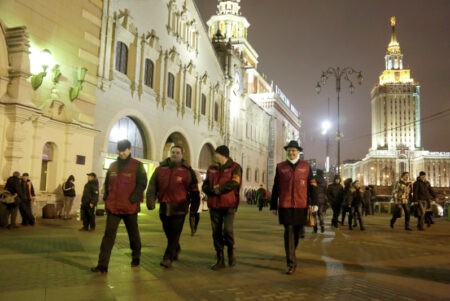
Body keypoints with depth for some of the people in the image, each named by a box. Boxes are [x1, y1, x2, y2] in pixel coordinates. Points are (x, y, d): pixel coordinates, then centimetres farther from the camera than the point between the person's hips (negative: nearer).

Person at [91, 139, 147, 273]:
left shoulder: (137, 166, -4)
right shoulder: (112, 166, 10)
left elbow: (142, 184, -10)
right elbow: (107, 184, 18)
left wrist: (133, 199, -17)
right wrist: (106, 199, 7)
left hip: (130, 207, -3)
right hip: (113, 207, 3)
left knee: (133, 234, 14)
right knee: (109, 235, -3)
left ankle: (136, 257, 35)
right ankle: (102, 265, -2)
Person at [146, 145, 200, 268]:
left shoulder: (188, 171, -1)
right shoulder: (160, 169, 7)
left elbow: (194, 191, 1)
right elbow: (152, 185, 1)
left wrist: (194, 208, 1)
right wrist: (150, 200, -12)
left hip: (179, 208, -4)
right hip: (164, 207, 4)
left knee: (174, 235, -6)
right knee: (169, 234, 17)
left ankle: (168, 258, -1)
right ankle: (176, 250, 40)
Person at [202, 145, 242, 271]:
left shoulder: (235, 167, -1)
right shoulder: (211, 168, 14)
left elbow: (234, 183, -16)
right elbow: (205, 185, 9)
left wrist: (220, 188, -14)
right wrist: (212, 190, -11)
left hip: (229, 204, -5)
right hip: (214, 205, 5)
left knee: (227, 229, -14)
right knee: (216, 232, 6)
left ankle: (231, 250, 16)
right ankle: (220, 260, 17)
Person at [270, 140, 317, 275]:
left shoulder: (306, 166, 7)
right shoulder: (280, 167, 6)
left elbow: (311, 186, 5)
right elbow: (275, 188, 7)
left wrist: (313, 202, -2)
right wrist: (273, 206, 6)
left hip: (301, 206, 1)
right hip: (285, 206, -1)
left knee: (297, 231, 14)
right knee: (289, 232, -5)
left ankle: (291, 255, 37)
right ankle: (291, 263, -1)